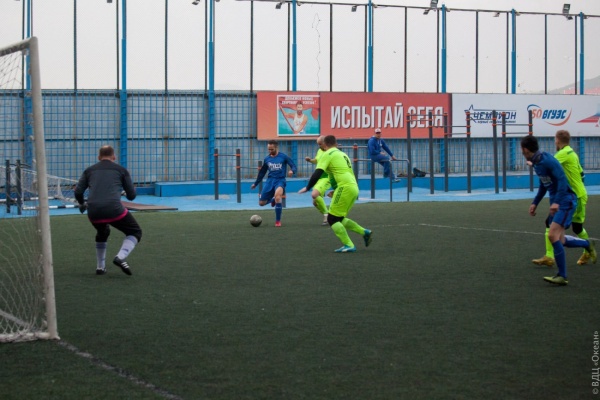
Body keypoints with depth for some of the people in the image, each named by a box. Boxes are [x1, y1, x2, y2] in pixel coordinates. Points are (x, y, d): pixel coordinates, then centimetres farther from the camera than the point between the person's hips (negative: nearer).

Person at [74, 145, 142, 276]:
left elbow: (78, 192, 13)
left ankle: (100, 267, 31)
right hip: (114, 210, -4)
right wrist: (126, 193, 40)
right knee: (135, 232, 16)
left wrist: (82, 204, 35)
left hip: (93, 212, 4)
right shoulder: (121, 170, 14)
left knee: (102, 233, 35)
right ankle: (120, 257, -9)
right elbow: (132, 195, 15)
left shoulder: (89, 170, 19)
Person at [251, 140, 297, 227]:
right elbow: (262, 172, 22)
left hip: (280, 180, -5)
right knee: (261, 203, -2)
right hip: (270, 181, 5)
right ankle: (273, 199, 36)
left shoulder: (283, 157, -2)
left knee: (277, 195, -35)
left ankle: (278, 221, -22)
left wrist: (292, 171, -26)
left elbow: (293, 166, -2)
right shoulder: (267, 159, 10)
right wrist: (255, 183, 28)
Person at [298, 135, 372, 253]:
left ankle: (348, 245, -7)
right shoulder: (342, 154, 24)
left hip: (345, 187, -8)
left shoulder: (327, 154, -2)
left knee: (332, 219, -1)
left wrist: (307, 188, 0)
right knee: (339, 218, 19)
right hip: (354, 187, 8)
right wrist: (336, 190, 34)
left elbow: (317, 173, -10)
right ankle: (365, 232, 12)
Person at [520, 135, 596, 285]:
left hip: (565, 201, -10)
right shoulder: (536, 163, 9)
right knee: (559, 240, 13)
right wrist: (535, 203, 24)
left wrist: (557, 202, -35)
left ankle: (562, 276, -11)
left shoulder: (547, 161, -20)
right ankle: (587, 245, 35)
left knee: (553, 235, -18)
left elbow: (562, 180, -27)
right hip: (556, 202, 10)